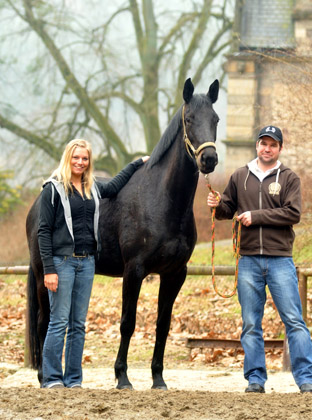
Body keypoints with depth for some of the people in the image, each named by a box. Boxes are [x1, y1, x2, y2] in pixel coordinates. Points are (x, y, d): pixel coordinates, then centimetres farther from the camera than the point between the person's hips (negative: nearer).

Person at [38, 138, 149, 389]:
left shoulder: (94, 188, 12)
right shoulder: (54, 189, -5)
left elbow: (115, 186, 34)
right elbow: (44, 231, -7)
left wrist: (140, 163, 36)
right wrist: (49, 270, -14)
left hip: (87, 262, 6)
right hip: (62, 261, -6)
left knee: (78, 324, 6)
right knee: (59, 321, -7)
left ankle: (74, 380, 10)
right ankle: (51, 378, -2)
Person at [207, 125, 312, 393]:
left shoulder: (289, 178, 3)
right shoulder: (240, 177, 12)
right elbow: (228, 210, 19)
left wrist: (256, 216, -14)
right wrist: (218, 205, -3)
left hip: (280, 260, -3)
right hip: (249, 260, 3)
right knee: (251, 324, 5)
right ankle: (255, 379, 11)